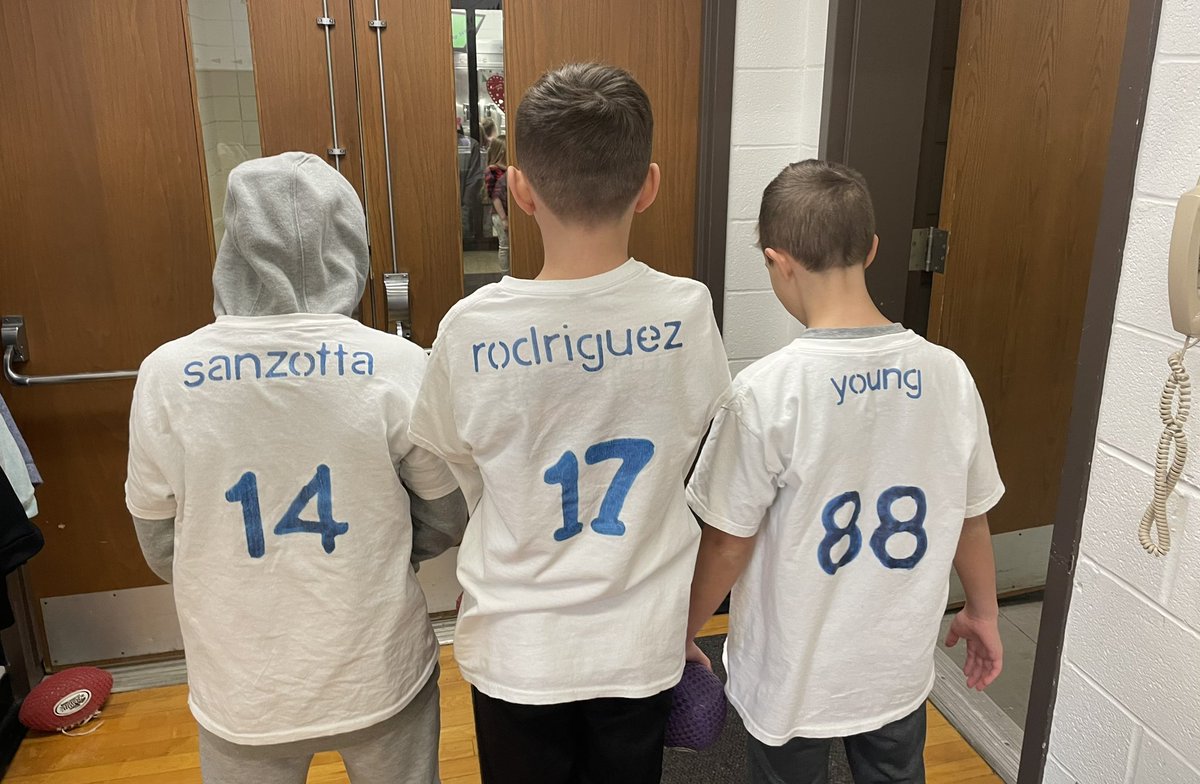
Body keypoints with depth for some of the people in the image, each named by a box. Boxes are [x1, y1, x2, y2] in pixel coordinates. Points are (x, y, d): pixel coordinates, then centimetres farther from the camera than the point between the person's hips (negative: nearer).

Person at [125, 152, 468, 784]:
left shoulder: (167, 375, -14)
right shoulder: (397, 366, -18)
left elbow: (162, 550, -1)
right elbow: (448, 520, -5)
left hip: (242, 690, 1)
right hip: (380, 676, 0)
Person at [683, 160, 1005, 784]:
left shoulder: (769, 390, -24)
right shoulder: (946, 373, -12)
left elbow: (727, 543, -16)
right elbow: (970, 518, 0)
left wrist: (683, 633, 1)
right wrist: (982, 611, 17)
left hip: (795, 679, -3)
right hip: (900, 668, 4)